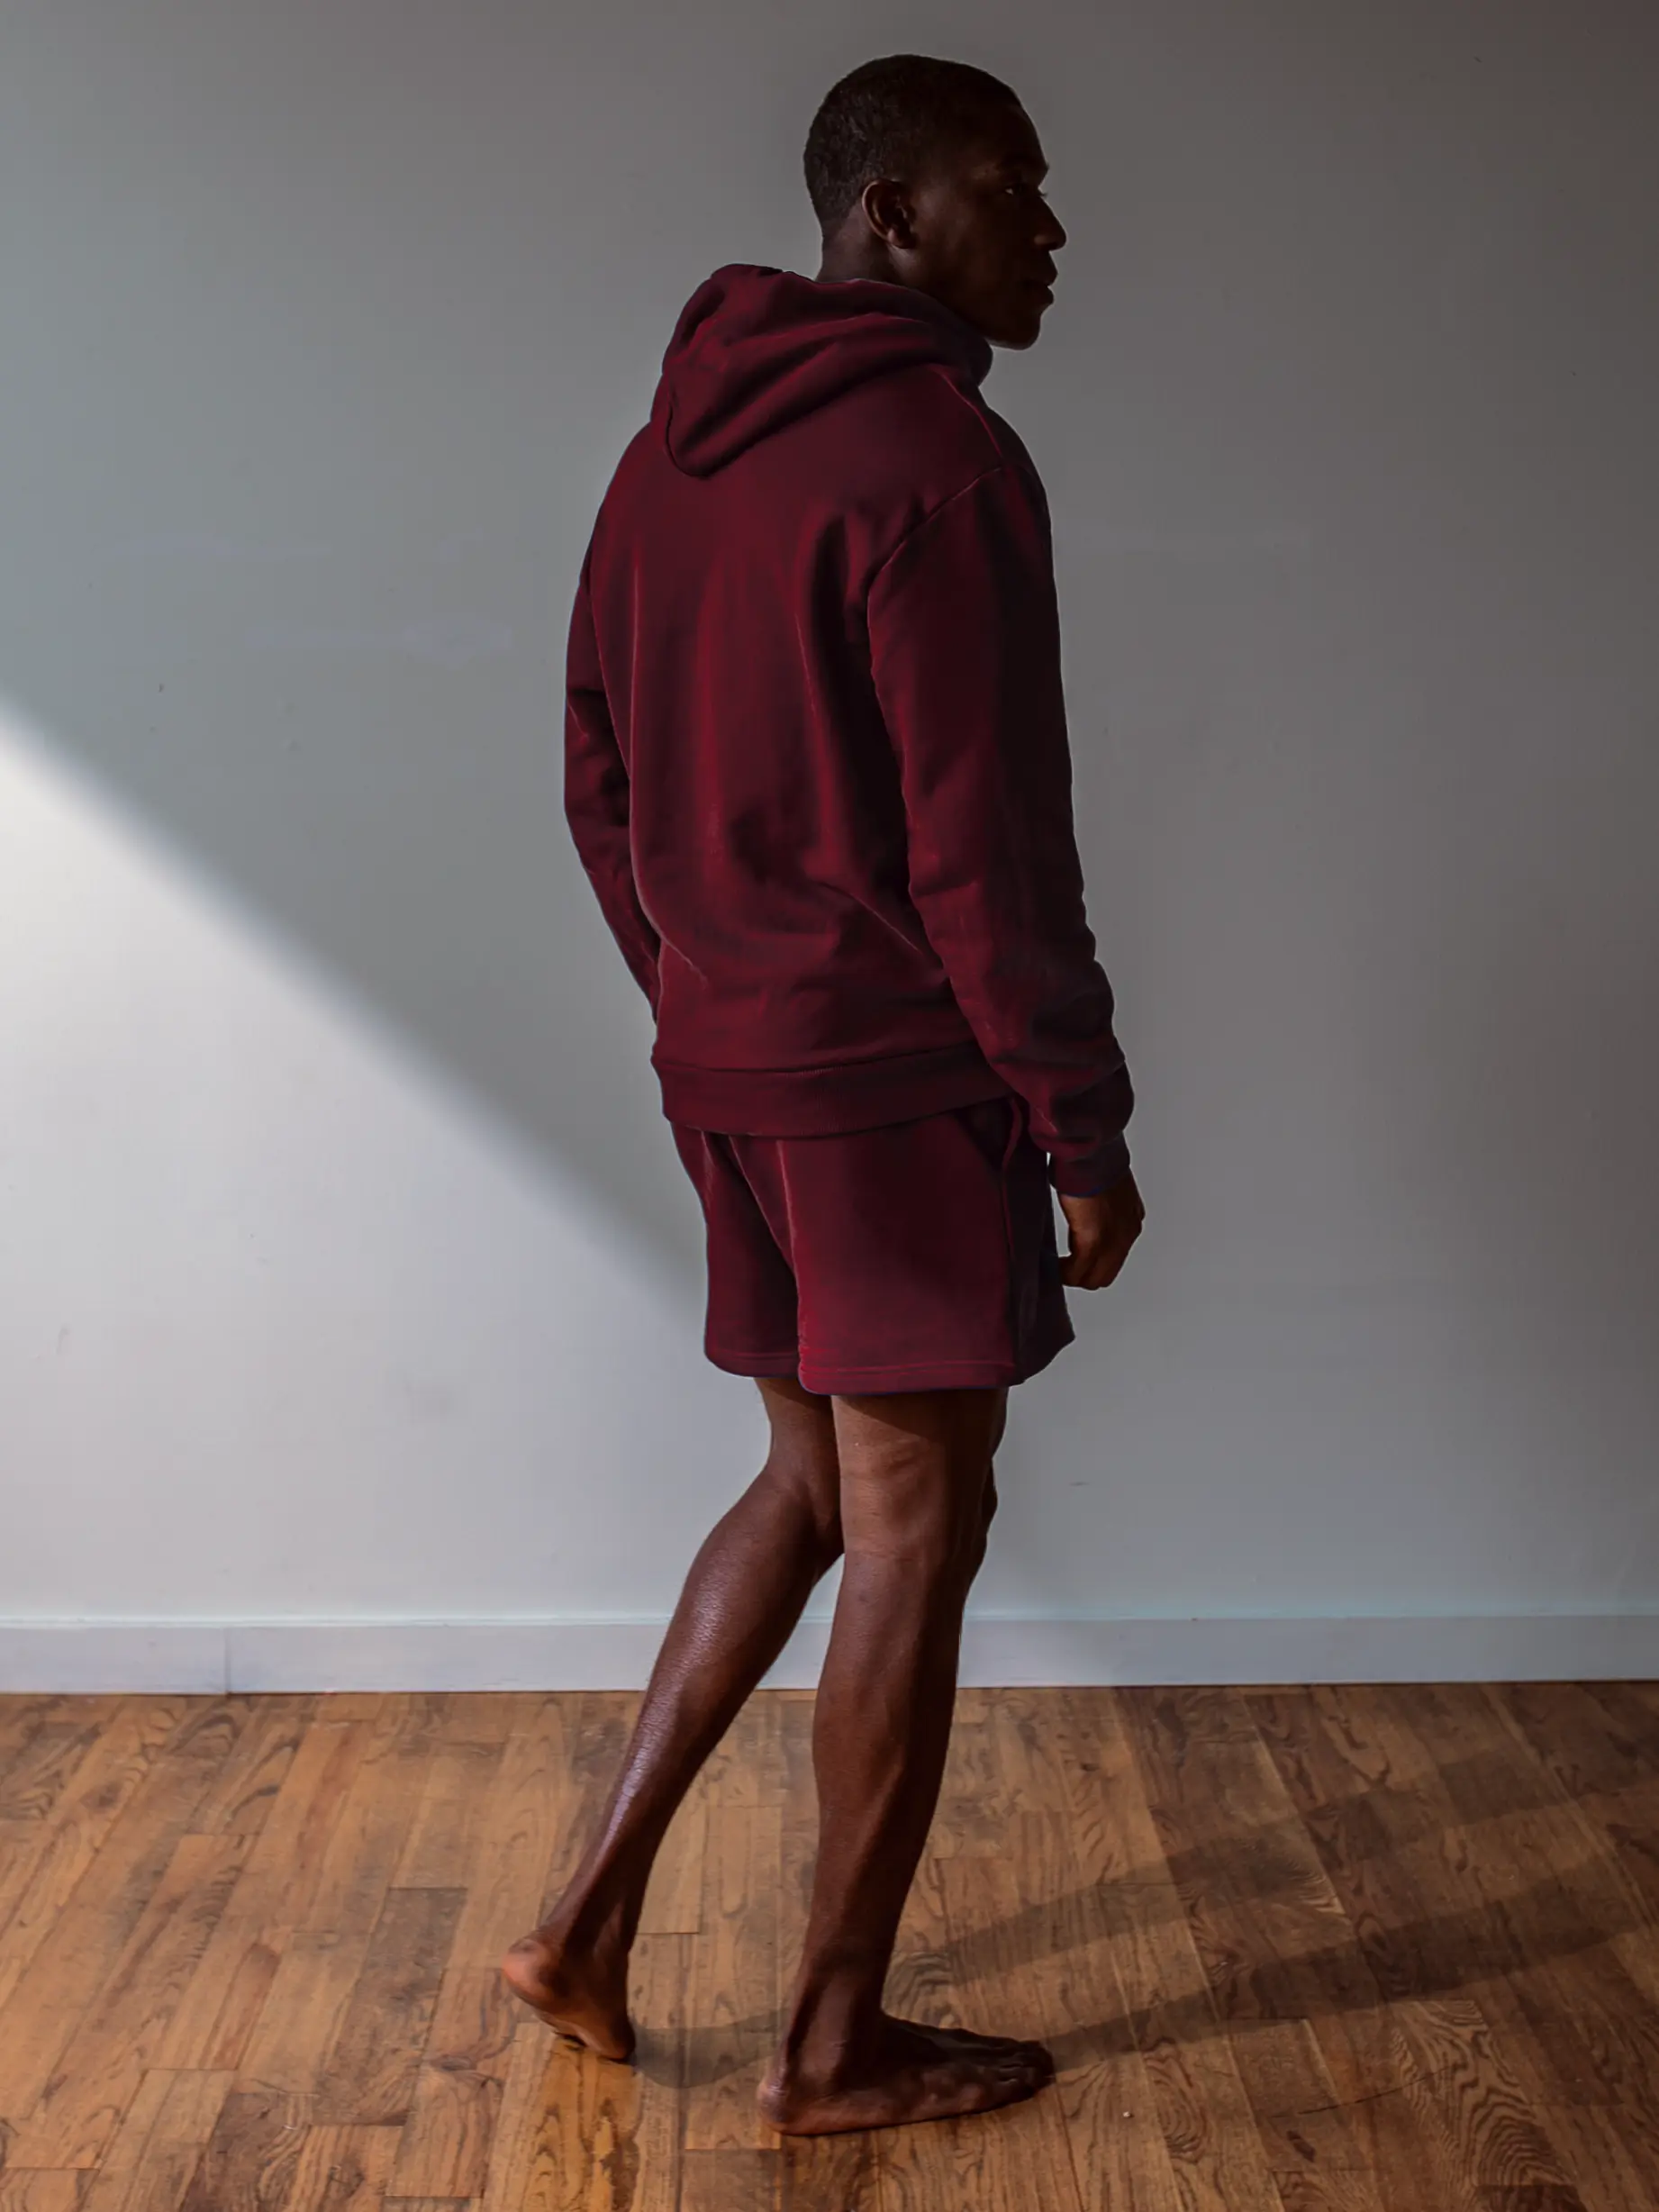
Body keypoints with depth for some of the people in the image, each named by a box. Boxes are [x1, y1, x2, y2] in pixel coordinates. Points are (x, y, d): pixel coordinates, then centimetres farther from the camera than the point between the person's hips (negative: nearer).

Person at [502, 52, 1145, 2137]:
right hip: (901, 1082, -8)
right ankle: (836, 2044, 17)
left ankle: (590, 1916, 23)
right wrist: (1087, 1133, -12)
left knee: (813, 1481, 21)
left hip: (721, 1074, 9)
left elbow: (600, 792, 15)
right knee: (912, 1535, 4)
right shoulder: (935, 461, -16)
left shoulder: (668, 454, 12)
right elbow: (983, 850, -20)